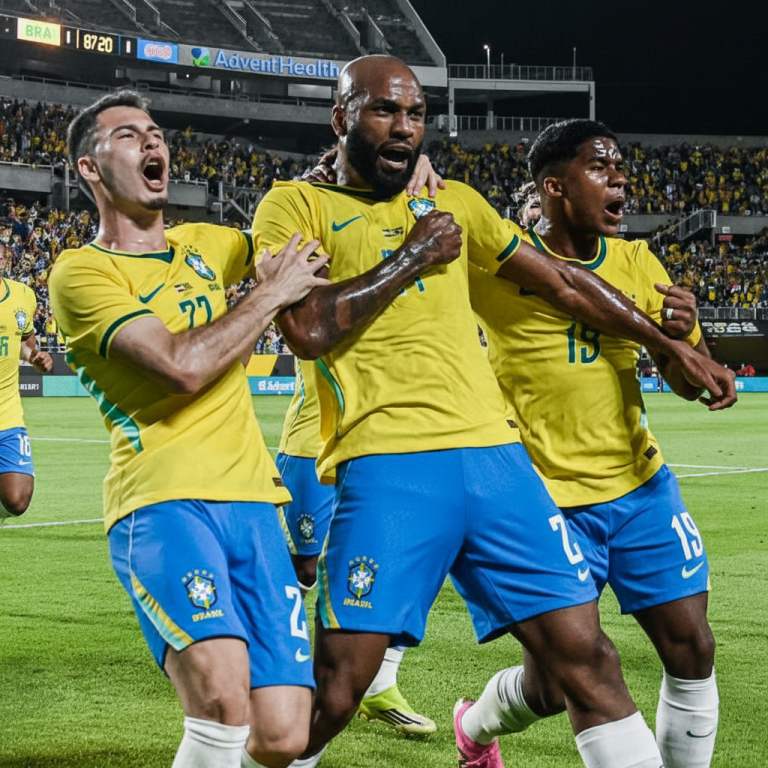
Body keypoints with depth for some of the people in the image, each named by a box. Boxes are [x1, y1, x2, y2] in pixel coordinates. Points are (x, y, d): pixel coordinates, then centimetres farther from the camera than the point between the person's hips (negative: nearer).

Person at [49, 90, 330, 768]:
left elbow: (289, 243, 37)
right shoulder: (81, 272, -1)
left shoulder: (202, 245, 20)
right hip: (163, 500, -6)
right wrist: (273, 292, -5)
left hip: (250, 498, 6)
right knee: (225, 697, -30)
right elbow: (182, 364, -15)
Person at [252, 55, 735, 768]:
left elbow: (559, 279, 28)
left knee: (586, 656, 2)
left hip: (493, 452, 5)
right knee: (331, 693, -9)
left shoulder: (452, 202, 20)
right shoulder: (297, 207, 5)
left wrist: (668, 344, 31)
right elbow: (307, 329, -11)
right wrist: (414, 255, -4)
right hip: (387, 465, -5)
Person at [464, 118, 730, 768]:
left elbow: (692, 385, 10)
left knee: (692, 648, 0)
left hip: (641, 488, 5)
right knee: (552, 685, 0)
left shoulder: (637, 263, 6)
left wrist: (684, 335, -13)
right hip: (547, 498, -5)